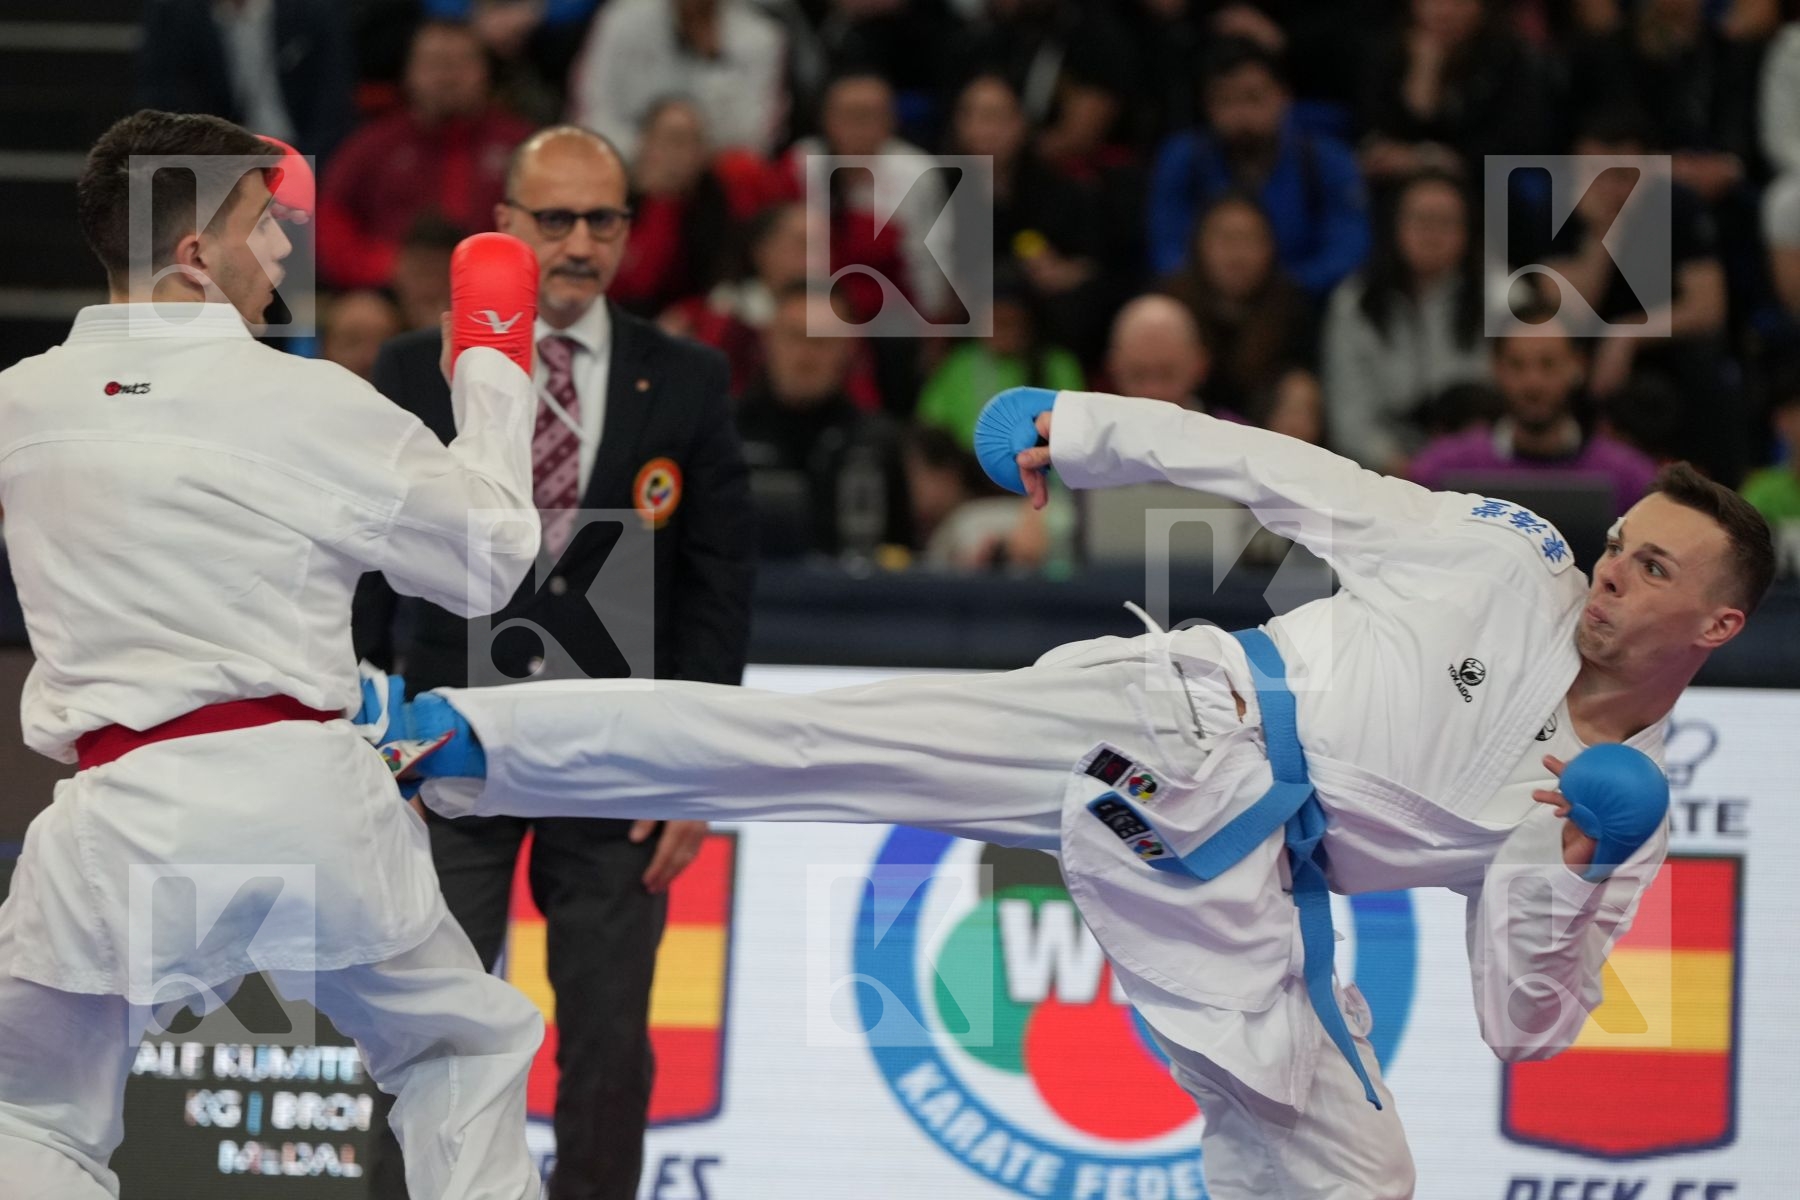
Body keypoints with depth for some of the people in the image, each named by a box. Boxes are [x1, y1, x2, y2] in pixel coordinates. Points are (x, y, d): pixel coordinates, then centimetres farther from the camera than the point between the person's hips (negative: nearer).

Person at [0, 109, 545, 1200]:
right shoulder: (315, 405, -3)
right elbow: (489, 558, 9)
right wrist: (492, 371, 22)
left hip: (123, 813, 0)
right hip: (309, 790, 0)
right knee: (466, 1054, 22)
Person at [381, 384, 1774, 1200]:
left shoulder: (1627, 816, 8)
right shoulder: (1507, 556, 4)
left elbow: (1524, 1023, 5)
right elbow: (1274, 468, 7)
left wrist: (1569, 872, -13)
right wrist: (1083, 430, -2)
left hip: (1230, 881, 2)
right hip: (1173, 730, -2)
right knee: (797, 744, -16)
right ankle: (462, 740, -13)